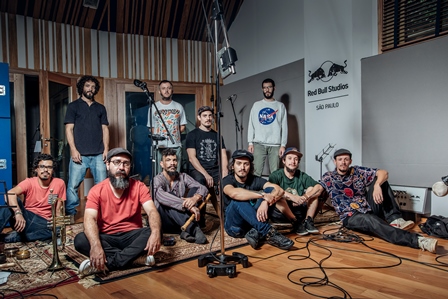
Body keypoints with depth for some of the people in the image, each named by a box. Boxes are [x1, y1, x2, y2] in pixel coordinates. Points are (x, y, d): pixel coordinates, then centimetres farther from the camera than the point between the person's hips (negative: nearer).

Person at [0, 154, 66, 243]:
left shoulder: (59, 183, -3)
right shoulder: (29, 182, -6)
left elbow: (58, 211, 3)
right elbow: (10, 193, -26)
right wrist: (18, 213, -41)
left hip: (43, 222, 0)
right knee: (12, 201, -26)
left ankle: (15, 237, -25)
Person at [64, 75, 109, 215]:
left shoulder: (100, 108, 17)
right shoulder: (73, 106, 9)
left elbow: (105, 129, 13)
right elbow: (69, 129, 2)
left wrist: (106, 149, 2)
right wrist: (73, 149, -9)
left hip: (98, 154, 2)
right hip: (80, 154, -2)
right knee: (73, 185, -5)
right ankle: (70, 214, 6)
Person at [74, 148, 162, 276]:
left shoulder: (139, 187, -4)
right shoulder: (97, 190, -5)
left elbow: (152, 211, -17)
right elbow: (90, 219, -19)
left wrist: (155, 232, -40)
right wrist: (95, 245, -40)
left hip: (132, 235, 0)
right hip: (107, 238, 0)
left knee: (153, 233, -28)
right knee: (80, 240, -27)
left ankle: (107, 263, -27)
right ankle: (136, 257, -27)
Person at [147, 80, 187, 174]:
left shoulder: (178, 107, 11)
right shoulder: (153, 107, 7)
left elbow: (182, 127, 13)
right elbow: (151, 128, 8)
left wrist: (174, 134, 0)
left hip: (176, 146, 1)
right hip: (160, 146, -1)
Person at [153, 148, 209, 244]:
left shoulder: (183, 177, 5)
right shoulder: (157, 179, -10)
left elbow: (203, 189, -7)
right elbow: (161, 196, -33)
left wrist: (195, 198, -32)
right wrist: (188, 205, -43)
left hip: (182, 220, 4)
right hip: (166, 222, -4)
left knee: (195, 189, -15)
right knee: (167, 203, -33)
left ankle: (187, 230, -31)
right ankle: (194, 229, -39)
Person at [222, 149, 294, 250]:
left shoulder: (255, 180, 1)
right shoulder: (227, 180, -10)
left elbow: (280, 190, -15)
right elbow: (234, 193, -37)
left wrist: (265, 202, -35)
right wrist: (263, 195, -35)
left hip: (252, 222, 4)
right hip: (235, 226, -3)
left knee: (270, 190, -14)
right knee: (238, 200, -33)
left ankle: (256, 233, -29)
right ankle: (268, 233, -36)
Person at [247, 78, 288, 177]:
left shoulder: (280, 106, 9)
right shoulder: (256, 105, 12)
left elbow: (284, 127, 5)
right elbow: (251, 125, 9)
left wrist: (283, 145, -4)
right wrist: (250, 143, 0)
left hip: (275, 145, 0)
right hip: (258, 144, 1)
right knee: (256, 171, -5)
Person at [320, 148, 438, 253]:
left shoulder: (357, 171, 5)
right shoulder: (328, 178, 2)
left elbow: (383, 172, -4)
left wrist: (377, 185, -23)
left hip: (369, 209, 5)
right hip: (351, 217, -5)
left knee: (380, 180, -6)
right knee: (370, 220, -38)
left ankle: (395, 219, -16)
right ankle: (417, 240, -50)